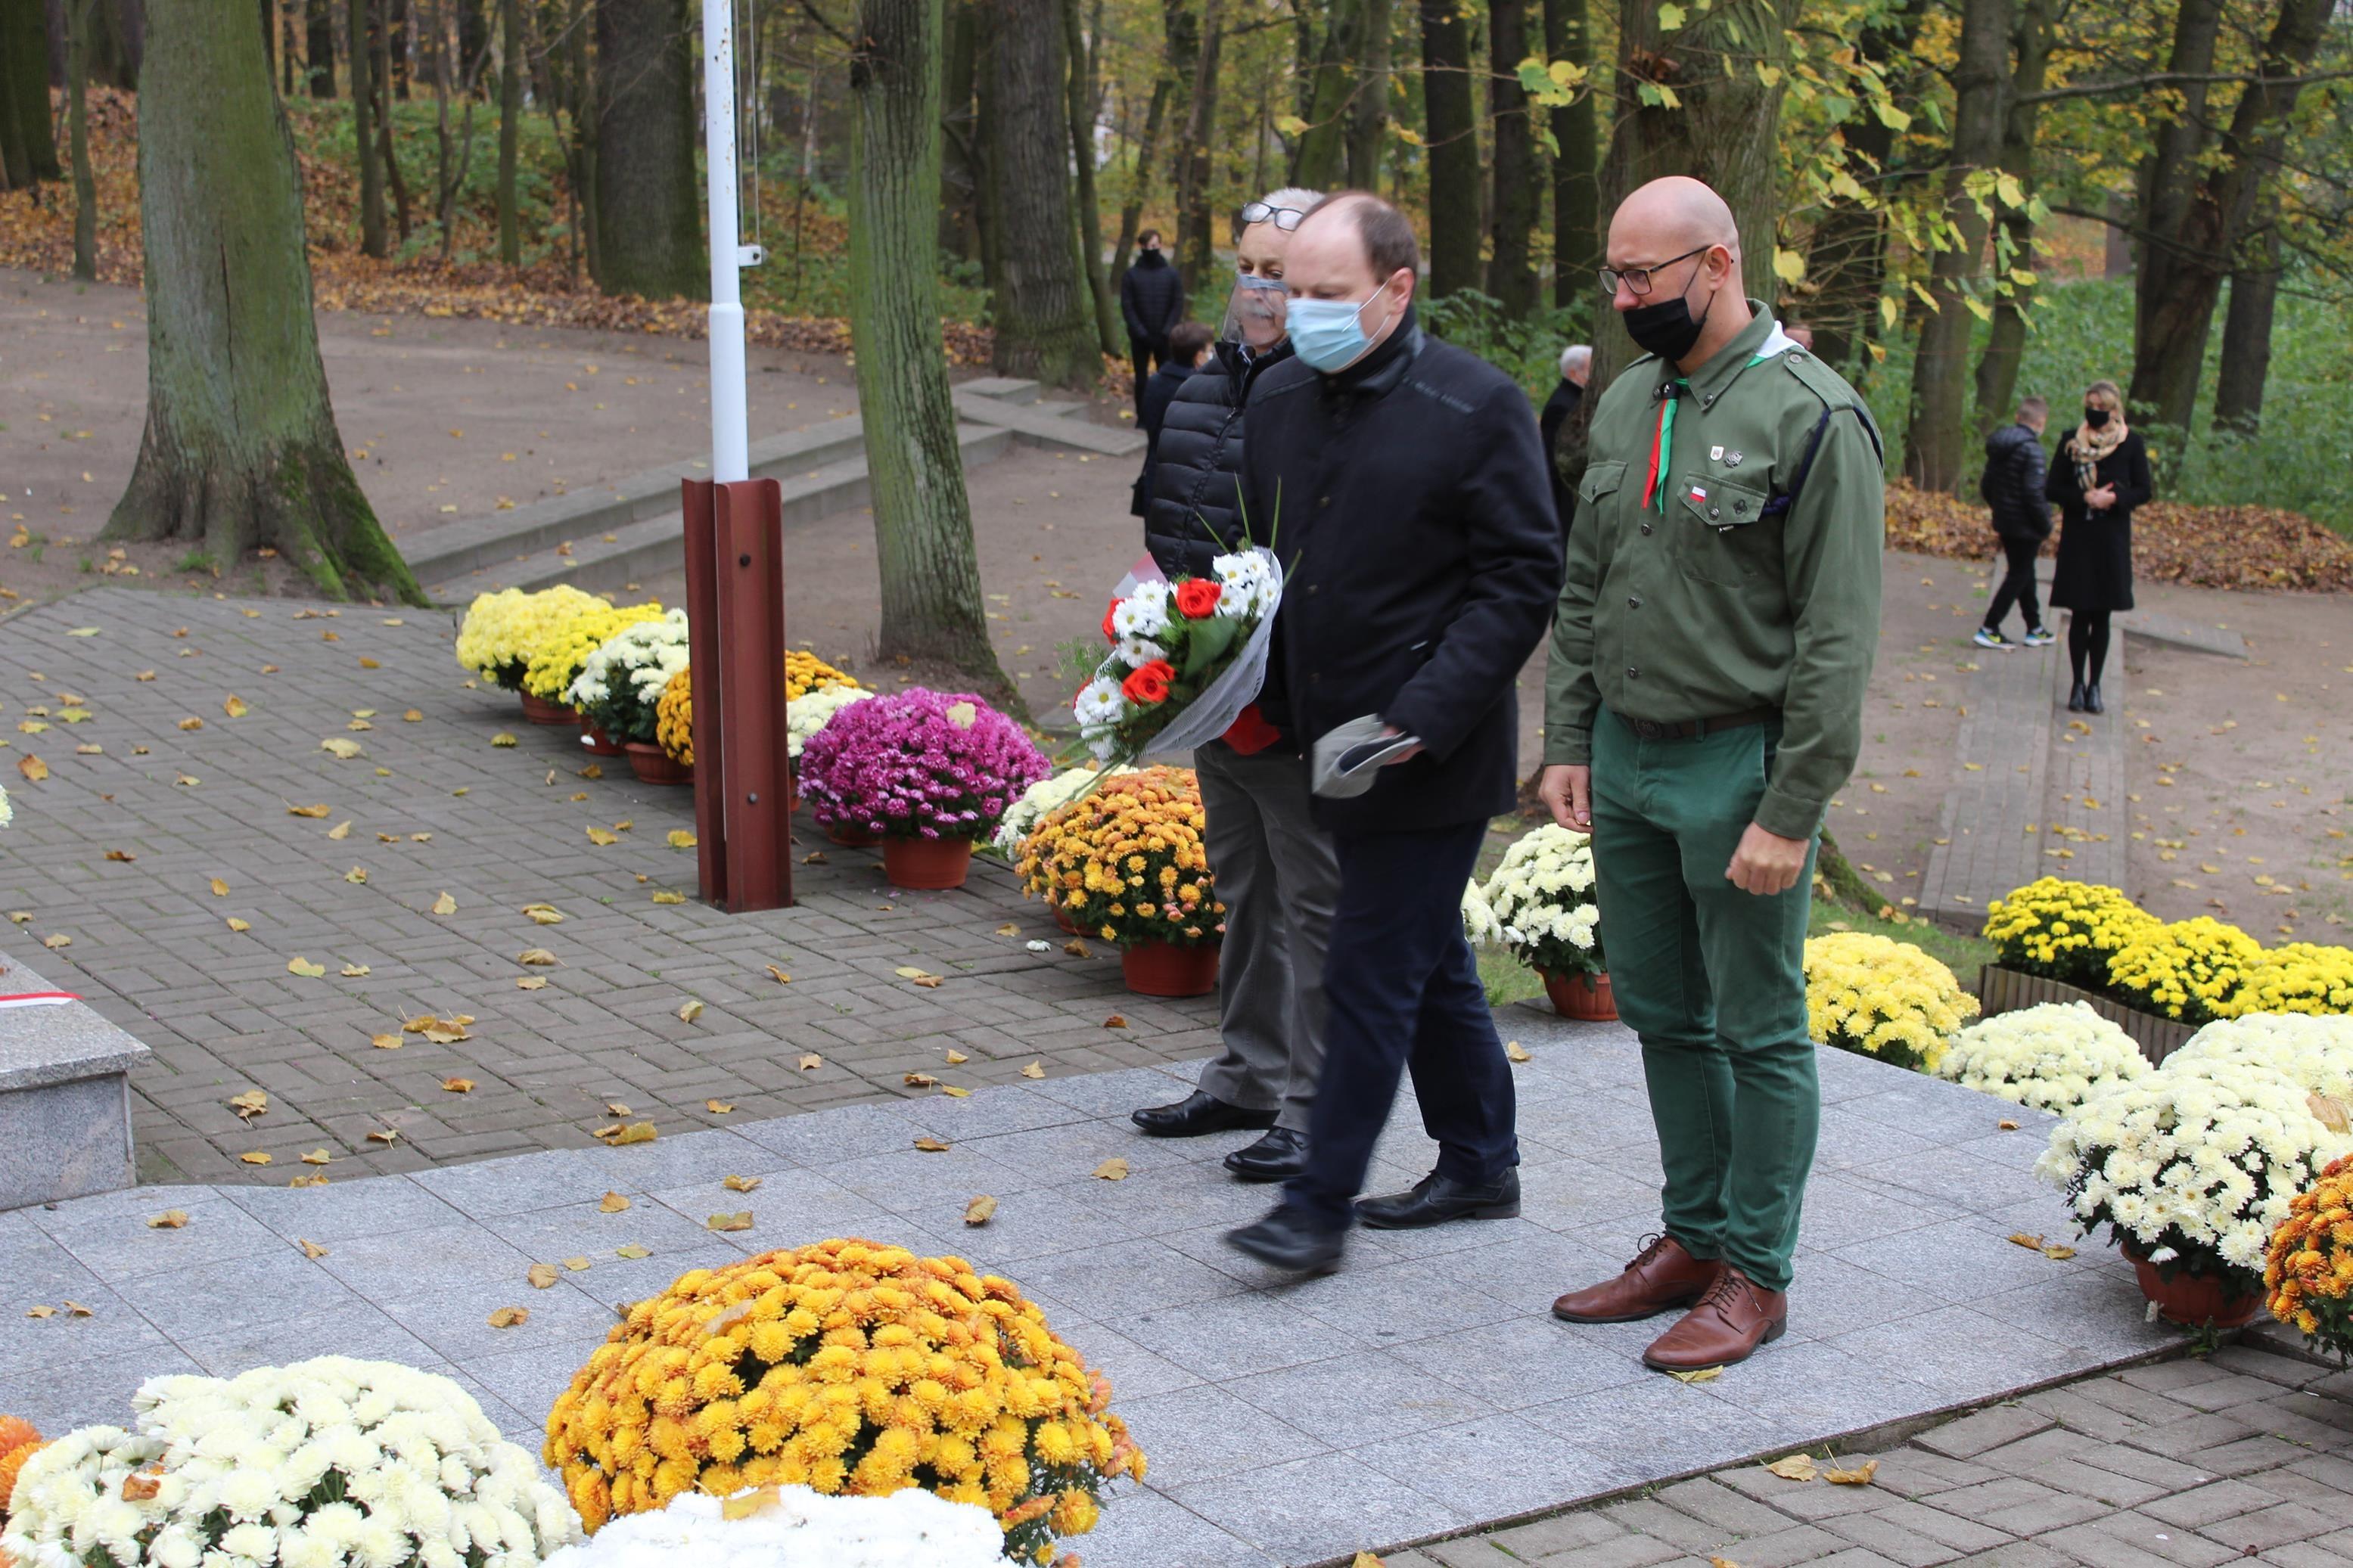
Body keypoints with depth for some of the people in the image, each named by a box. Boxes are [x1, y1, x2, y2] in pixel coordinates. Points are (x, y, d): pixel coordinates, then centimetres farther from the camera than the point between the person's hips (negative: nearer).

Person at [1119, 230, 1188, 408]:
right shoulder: (1131, 275, 1)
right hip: (1140, 339, 0)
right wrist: (1142, 333, -13)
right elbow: (1127, 307, -3)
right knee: (1141, 379, 4)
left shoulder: (1172, 274, 2)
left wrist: (1166, 332, -12)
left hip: (1165, 338, 0)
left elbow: (1178, 306, -1)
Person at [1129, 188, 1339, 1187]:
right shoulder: (1209, 383, 13)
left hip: (1300, 698, -9)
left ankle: (1315, 1108, 7)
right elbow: (1165, 523, 22)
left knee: (1313, 898, -1)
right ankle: (1247, 1078, 32)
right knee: (1244, 890, 19)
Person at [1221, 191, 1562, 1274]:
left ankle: (1320, 1206, 3)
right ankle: (1481, 1166, 31)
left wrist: (1423, 717, -20)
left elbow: (1521, 582, -13)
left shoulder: (1477, 409, -13)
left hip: (1433, 752, -7)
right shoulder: (1278, 398, 8)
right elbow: (1261, 554, 20)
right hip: (1331, 739, 7)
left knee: (1372, 972, -5)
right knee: (1429, 961, 18)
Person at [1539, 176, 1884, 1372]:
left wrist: (1790, 814, -17)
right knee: (1662, 1015, 15)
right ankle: (1691, 1237, 28)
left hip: (1738, 765, -7)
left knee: (1757, 1030, 3)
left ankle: (1755, 1272, 14)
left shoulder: (1812, 418, -13)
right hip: (1625, 756, 7)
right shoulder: (1627, 404, 10)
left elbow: (1837, 640, -15)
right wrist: (1569, 742, 9)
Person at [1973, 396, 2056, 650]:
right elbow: (2033, 493, -23)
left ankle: (2035, 629, 29)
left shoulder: (1999, 445, 6)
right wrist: (2045, 526, -12)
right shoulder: (2031, 448, -20)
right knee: (2019, 576, 1)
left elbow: (1986, 486, 12)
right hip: (2025, 526, -9)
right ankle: (1988, 630, -1)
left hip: (2005, 522, 9)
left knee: (2024, 573, 19)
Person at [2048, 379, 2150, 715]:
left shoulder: (2131, 443, 0)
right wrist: (2085, 497, -16)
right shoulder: (2072, 441, 2)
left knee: (2102, 616, 4)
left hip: (2112, 539, 0)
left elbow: (2144, 490, 2)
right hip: (2077, 537, 0)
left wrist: (2114, 498, -17)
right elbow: (2052, 488, 1)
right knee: (2080, 615, 1)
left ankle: (2095, 686, 12)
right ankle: (2078, 684, 9)